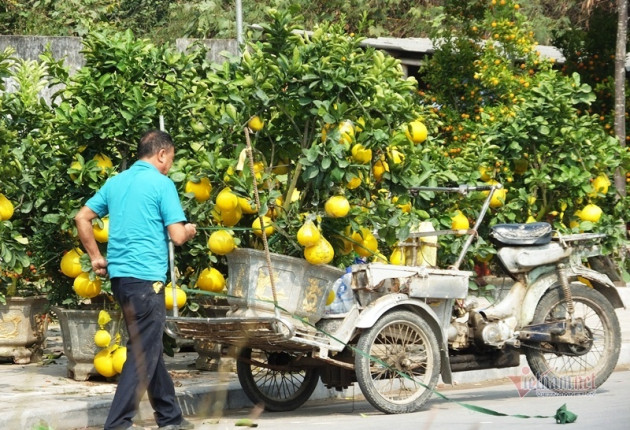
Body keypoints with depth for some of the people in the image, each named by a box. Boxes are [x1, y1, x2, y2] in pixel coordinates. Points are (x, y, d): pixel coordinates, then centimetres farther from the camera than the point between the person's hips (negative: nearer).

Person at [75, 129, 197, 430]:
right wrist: (189, 231, 12)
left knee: (150, 349, 17)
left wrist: (96, 257, 19)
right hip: (146, 278, -8)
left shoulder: (115, 182, 13)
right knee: (143, 354, -3)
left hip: (119, 277, 8)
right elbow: (177, 236, -10)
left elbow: (82, 218, 13)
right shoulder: (162, 184, -7)